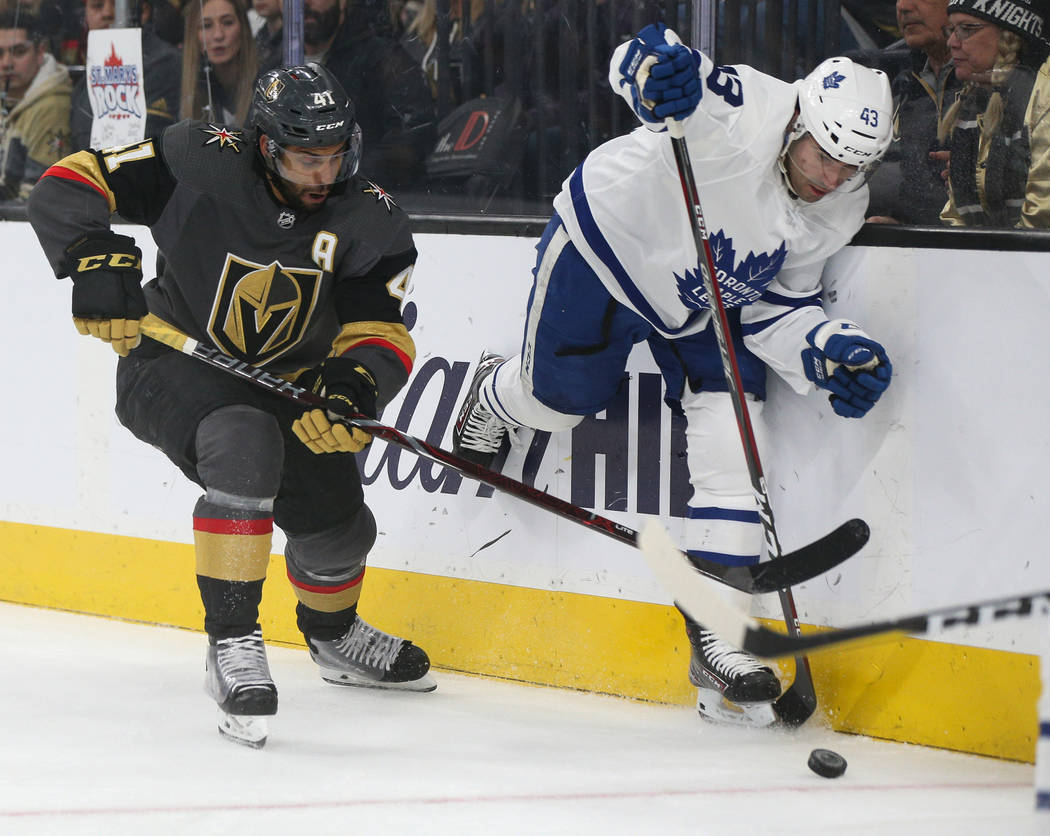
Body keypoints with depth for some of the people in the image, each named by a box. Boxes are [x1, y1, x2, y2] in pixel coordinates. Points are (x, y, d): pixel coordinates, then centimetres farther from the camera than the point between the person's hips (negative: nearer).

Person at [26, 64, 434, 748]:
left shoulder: (372, 222, -12)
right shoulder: (201, 165, -21)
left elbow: (383, 333, -17)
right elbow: (68, 187, -17)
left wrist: (356, 382, -38)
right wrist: (95, 257, -33)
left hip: (288, 382, 5)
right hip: (173, 365, -5)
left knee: (338, 528, 9)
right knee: (245, 445, -36)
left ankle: (334, 636, 46)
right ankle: (234, 643, -33)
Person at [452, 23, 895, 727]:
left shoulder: (842, 209, -13)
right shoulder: (743, 114, -35)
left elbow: (774, 303, -5)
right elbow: (642, 66, -47)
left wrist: (824, 348, -23)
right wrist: (657, 66, -71)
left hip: (710, 300, 5)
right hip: (610, 242, -5)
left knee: (732, 441, -9)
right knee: (557, 396, 10)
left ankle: (720, 637, -6)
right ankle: (496, 398, 53)